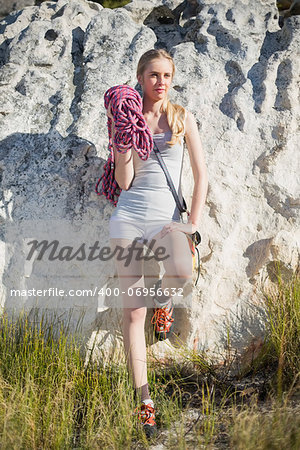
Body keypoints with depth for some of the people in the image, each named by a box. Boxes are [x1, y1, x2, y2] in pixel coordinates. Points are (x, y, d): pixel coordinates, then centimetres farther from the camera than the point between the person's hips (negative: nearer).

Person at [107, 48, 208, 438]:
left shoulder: (182, 118, 6)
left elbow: (201, 175, 4)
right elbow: (124, 182, -1)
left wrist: (193, 223, -6)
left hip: (167, 217, -1)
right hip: (129, 218, 1)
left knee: (181, 270, -36)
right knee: (133, 312, -2)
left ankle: (163, 299, 4)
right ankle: (144, 400, 10)